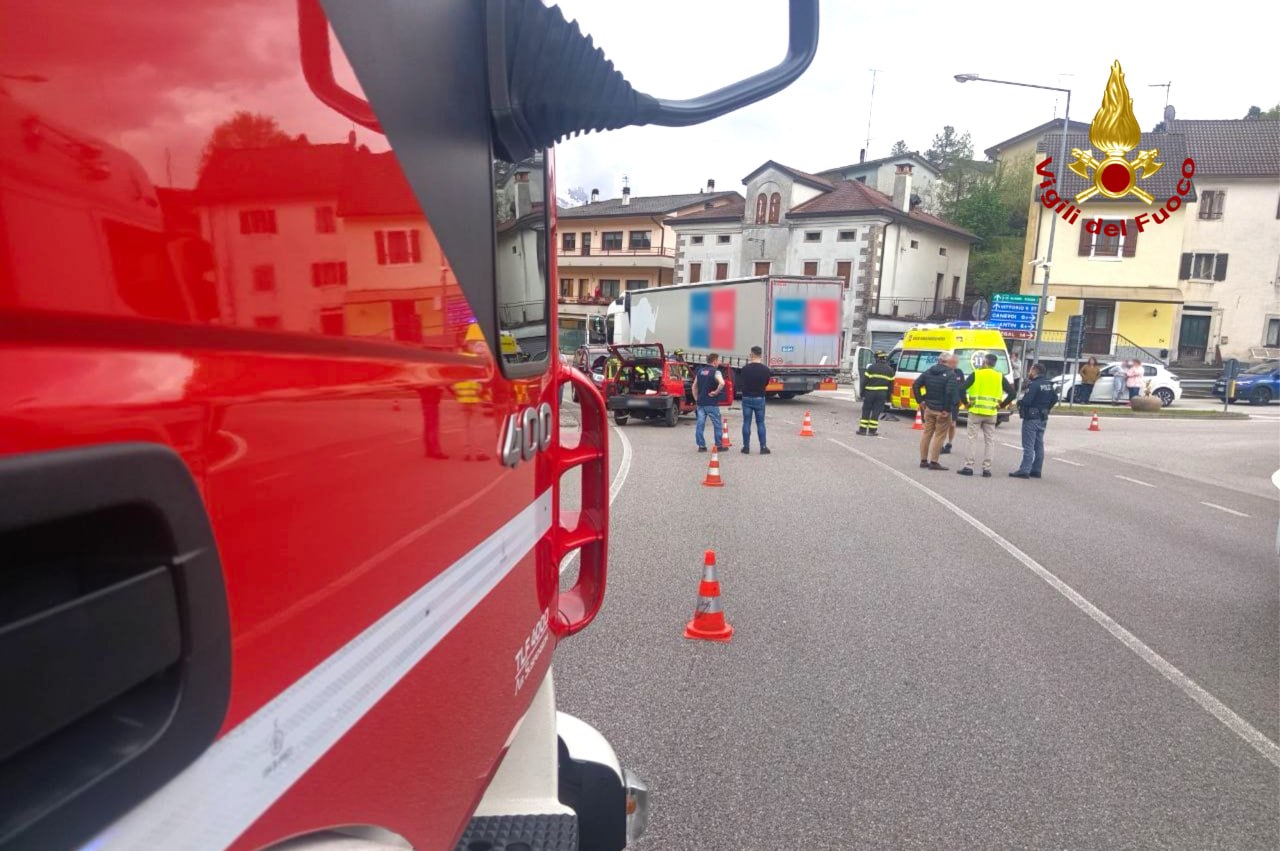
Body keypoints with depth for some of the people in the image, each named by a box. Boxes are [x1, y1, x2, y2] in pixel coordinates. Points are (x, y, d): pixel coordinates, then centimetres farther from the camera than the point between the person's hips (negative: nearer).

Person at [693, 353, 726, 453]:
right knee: (717, 425, 6)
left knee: (700, 425, 6)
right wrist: (716, 392, -15)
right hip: (711, 403, -6)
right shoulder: (715, 371, -9)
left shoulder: (700, 371, 12)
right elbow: (722, 383, -28)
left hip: (700, 402, 6)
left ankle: (701, 446, 6)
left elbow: (694, 386, 15)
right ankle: (719, 446, 12)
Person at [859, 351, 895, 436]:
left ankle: (862, 429, 8)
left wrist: (862, 393, 2)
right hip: (882, 393, 2)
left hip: (870, 392, -2)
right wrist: (888, 397, 14)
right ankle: (872, 431, 3)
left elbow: (864, 381, -5)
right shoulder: (890, 370, 7)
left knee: (866, 411, 6)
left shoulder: (871, 367, -4)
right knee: (876, 413, 3)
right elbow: (891, 385, 9)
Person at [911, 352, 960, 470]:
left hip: (929, 408, 6)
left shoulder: (929, 371, 8)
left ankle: (923, 460, 18)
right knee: (939, 435, 1)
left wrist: (920, 401, 7)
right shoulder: (950, 374, -12)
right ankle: (933, 462, 2)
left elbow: (916, 385, 5)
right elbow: (950, 392, -23)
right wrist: (947, 409, -17)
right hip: (942, 410, -6)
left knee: (927, 433, 13)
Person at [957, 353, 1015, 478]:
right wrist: (1001, 405, 8)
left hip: (975, 411, -2)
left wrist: (966, 402, -1)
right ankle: (986, 468, 7)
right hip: (991, 413, 2)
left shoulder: (976, 374, -2)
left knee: (972, 439, 3)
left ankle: (968, 466, 2)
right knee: (990, 441, 8)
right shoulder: (999, 377, 6)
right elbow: (1012, 393, 2)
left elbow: (962, 388, -12)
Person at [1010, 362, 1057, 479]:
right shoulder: (1048, 384, 10)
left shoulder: (1034, 385, -19)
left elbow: (1026, 401, -26)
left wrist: (1019, 403, -6)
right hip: (1043, 418, 9)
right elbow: (1055, 398, 18)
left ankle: (1024, 470, -6)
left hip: (1032, 418, -9)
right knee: (1039, 445, 12)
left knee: (1028, 446, -7)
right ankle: (1036, 470, 18)